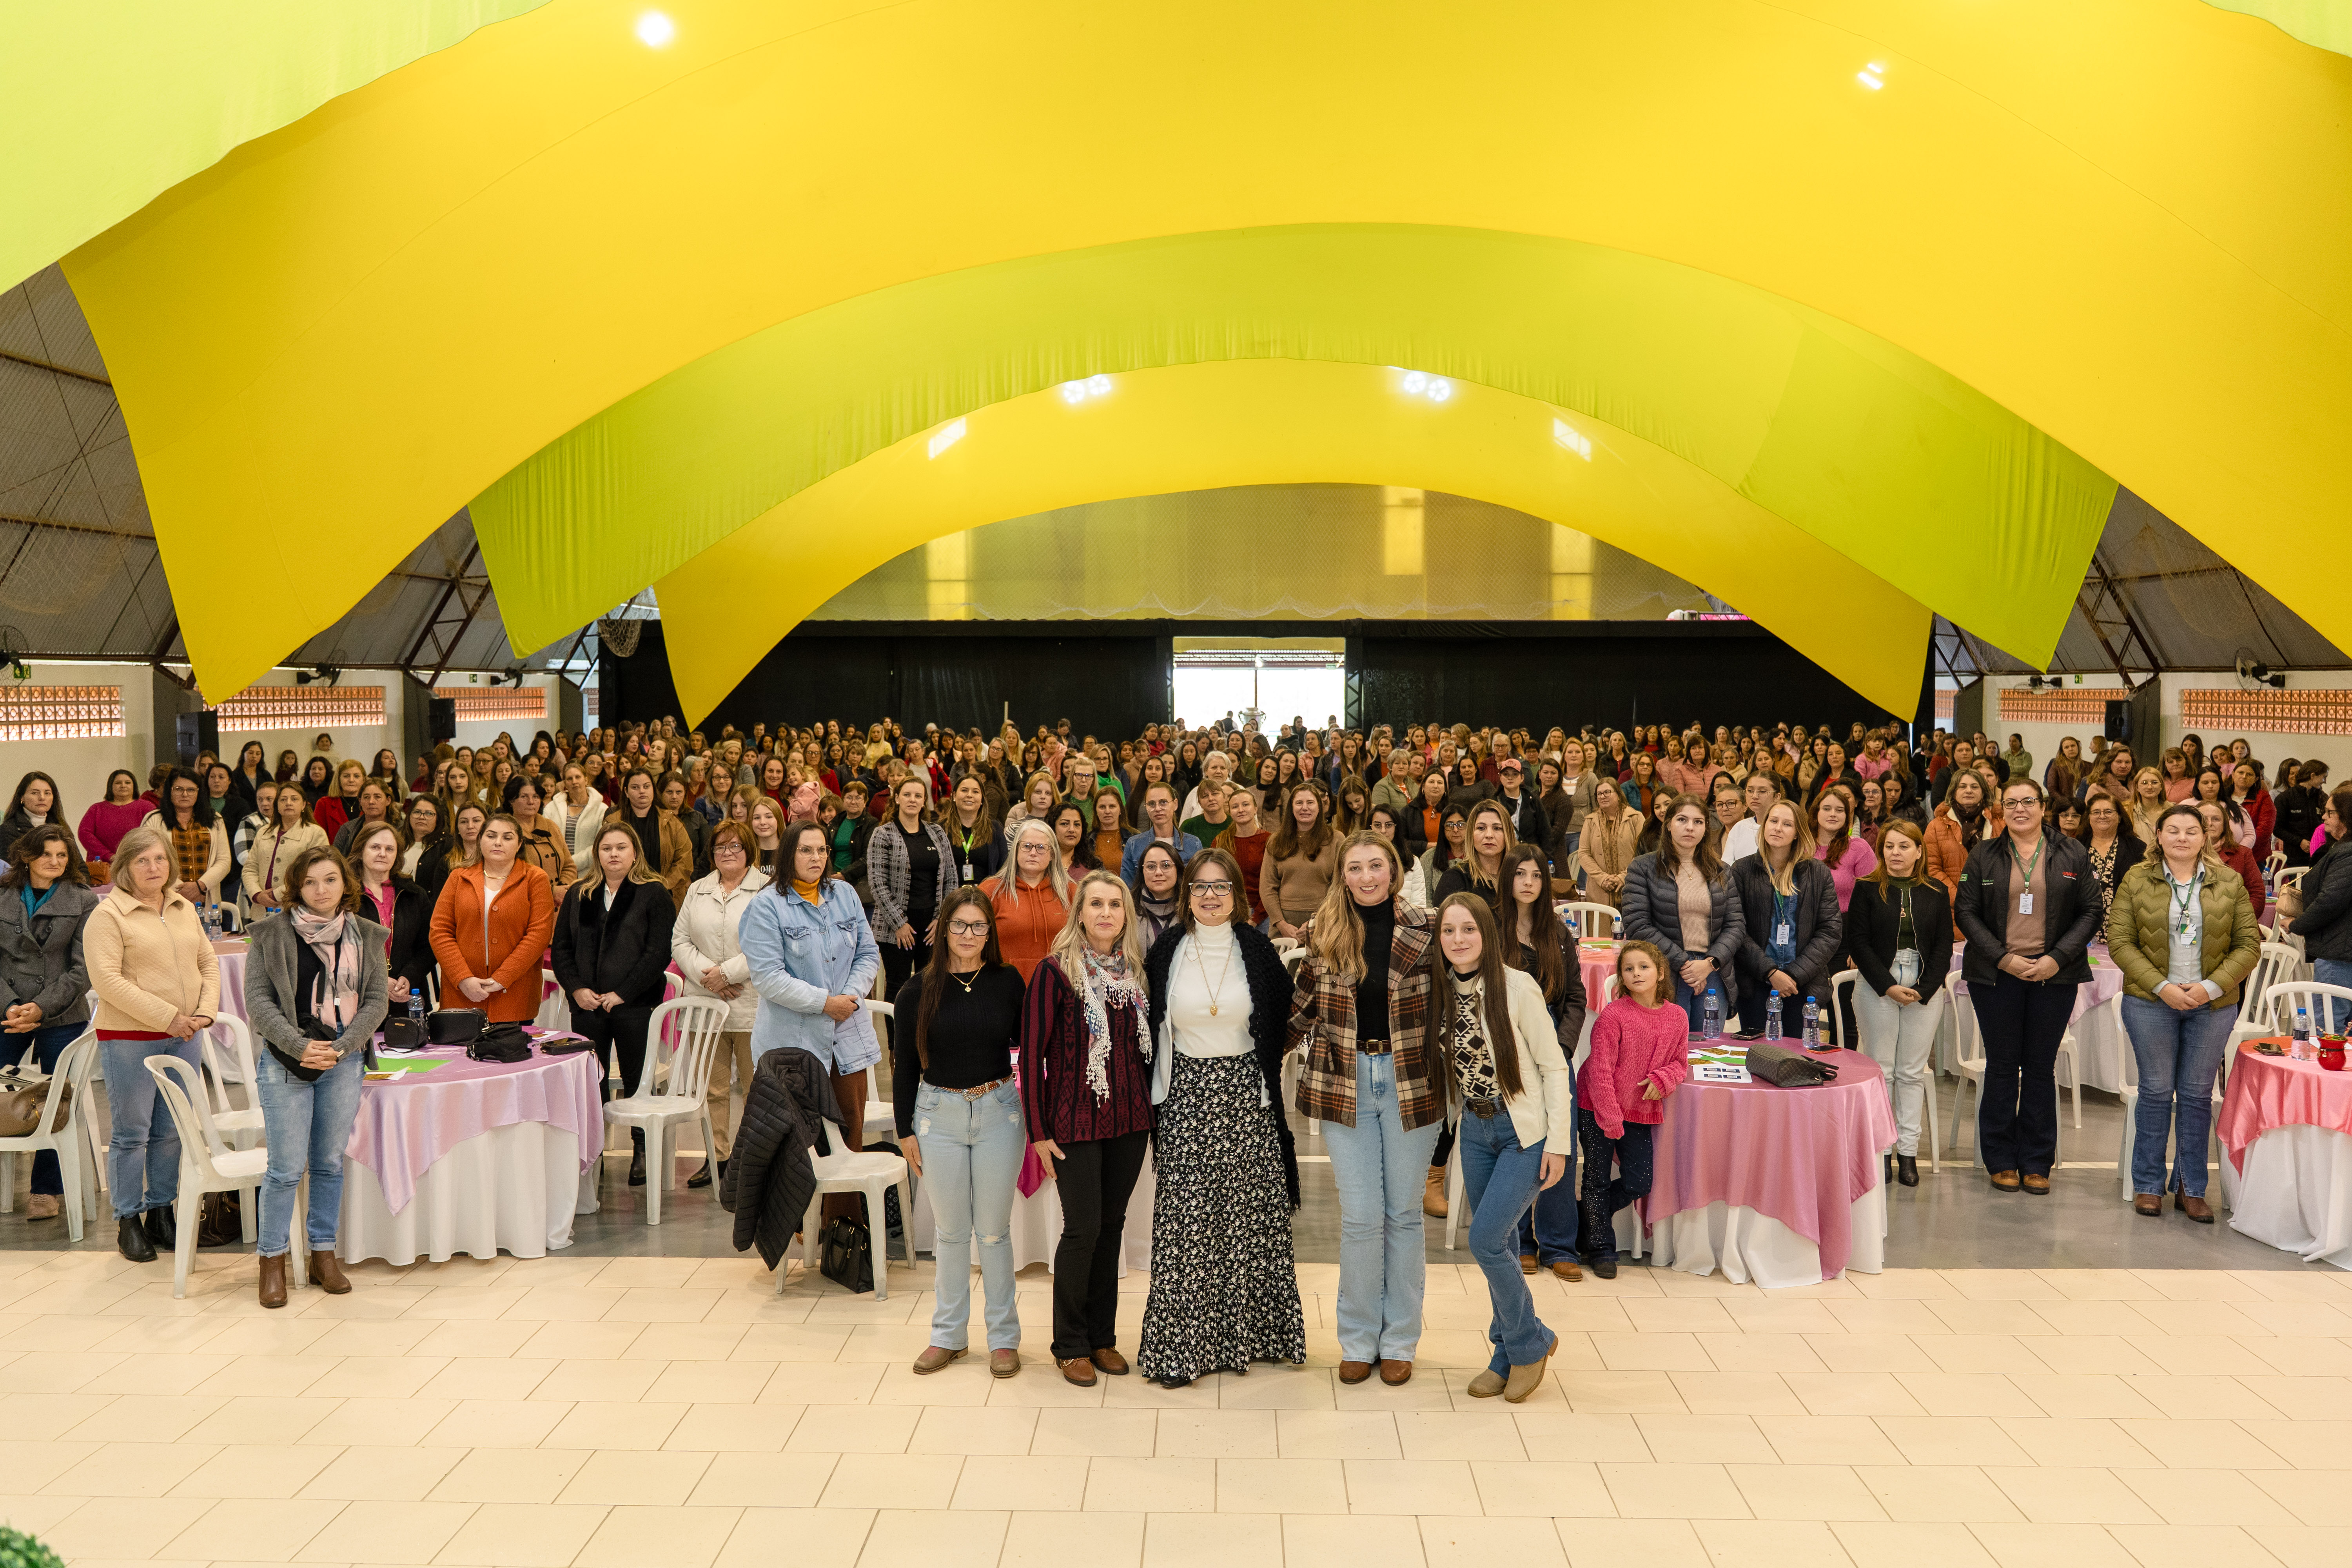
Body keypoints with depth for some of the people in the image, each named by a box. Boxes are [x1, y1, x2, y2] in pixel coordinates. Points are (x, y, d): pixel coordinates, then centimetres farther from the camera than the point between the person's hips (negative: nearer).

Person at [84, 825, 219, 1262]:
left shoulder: (185, 909, 11)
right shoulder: (109, 914, -8)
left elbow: (208, 963, 15)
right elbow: (107, 980, -16)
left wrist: (205, 1011, -3)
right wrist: (167, 1017, -18)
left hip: (182, 1037, 5)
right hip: (129, 1038, -5)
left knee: (172, 1131, 10)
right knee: (132, 1133, 1)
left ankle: (160, 1214, 21)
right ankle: (128, 1222, 12)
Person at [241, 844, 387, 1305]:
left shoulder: (366, 936, 7)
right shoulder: (272, 934, -1)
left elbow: (377, 999, 5)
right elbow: (258, 998, -4)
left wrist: (339, 1047, -8)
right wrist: (300, 1046, -14)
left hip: (344, 1060, 3)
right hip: (285, 1060, -3)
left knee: (330, 1163, 10)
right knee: (287, 1166, -3)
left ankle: (324, 1254, 21)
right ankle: (273, 1260, 11)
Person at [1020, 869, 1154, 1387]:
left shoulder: (1134, 971, 7)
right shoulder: (1056, 971, -8)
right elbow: (1031, 1051, -8)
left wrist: (1152, 1111, 10)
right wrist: (1038, 1130, -9)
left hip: (1129, 1120, 5)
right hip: (1076, 1121, -5)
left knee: (1112, 1225, 10)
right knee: (1083, 1228, -3)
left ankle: (1103, 1337, 22)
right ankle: (1071, 1345, 12)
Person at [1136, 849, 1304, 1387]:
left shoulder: (1257, 949, 1)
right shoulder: (1167, 950, 1)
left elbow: (1279, 1024, 6)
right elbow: (1152, 1025, 6)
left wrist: (1268, 1087, 0)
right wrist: (1156, 1093, 2)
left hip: (1246, 1095, 0)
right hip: (1187, 1095, 0)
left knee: (1248, 1213, 4)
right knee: (1184, 1219, -2)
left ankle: (1248, 1331, 18)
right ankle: (1180, 1347, 2)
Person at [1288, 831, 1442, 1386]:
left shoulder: (1425, 933, -2)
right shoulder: (1322, 934, 2)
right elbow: (1303, 1007, 11)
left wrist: (1449, 1073, 0)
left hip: (1411, 1082, 0)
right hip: (1345, 1083, 0)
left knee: (1404, 1213, 8)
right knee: (1361, 1216, 1)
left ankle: (1399, 1341, 19)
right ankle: (1359, 1341, 15)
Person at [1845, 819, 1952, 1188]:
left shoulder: (1936, 892, 8)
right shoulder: (1867, 889, 2)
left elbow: (1944, 946, 6)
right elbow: (1858, 942, -3)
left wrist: (1924, 988, -7)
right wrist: (1888, 987, -11)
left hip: (1924, 991, 2)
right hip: (1877, 988, -1)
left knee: (1912, 1072, 3)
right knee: (1881, 1070, 0)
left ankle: (1908, 1150, 8)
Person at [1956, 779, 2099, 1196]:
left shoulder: (2072, 855, 6)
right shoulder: (1983, 856, 5)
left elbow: (2089, 913, 3)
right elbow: (1967, 912, 2)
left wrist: (2057, 958, -9)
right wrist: (2003, 958, -10)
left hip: (2055, 975, 0)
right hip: (1997, 975, 0)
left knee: (2041, 1068, 4)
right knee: (2002, 1066, 3)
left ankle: (2036, 1163, 13)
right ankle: (2002, 1161, 12)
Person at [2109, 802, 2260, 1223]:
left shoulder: (2230, 883, 4)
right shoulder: (2137, 880, 1)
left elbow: (2249, 944, 2)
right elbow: (2120, 941, -3)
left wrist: (2212, 987, -11)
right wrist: (2162, 987, -13)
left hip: (2213, 1005, 1)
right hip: (2151, 1002, -1)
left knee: (2198, 1095, 6)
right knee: (2156, 1091, 3)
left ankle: (2191, 1189, 16)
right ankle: (2148, 1185, 14)